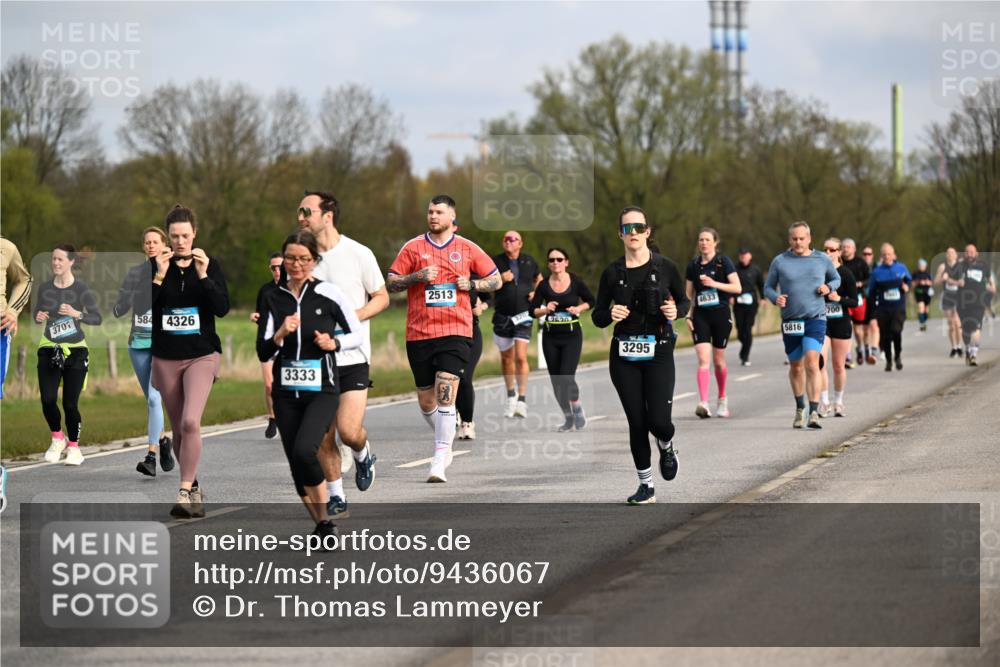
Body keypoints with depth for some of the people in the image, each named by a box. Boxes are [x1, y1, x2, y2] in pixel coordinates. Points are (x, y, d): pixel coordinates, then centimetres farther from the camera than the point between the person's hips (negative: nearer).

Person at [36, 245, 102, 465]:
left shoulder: (81, 289, -6)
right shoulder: (44, 288, 6)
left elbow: (97, 318, -8)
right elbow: (37, 314, 15)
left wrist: (77, 314, -25)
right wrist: (38, 317, -8)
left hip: (75, 350, -3)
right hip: (49, 349, 3)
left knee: (70, 403, -4)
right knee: (48, 400, -11)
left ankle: (74, 447, 16)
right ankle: (58, 438, 16)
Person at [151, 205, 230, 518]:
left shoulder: (209, 265, 0)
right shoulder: (156, 265, 2)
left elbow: (222, 308, -9)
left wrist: (203, 276, -18)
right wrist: (159, 277, -18)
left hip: (201, 355, -2)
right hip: (166, 358, 2)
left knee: (190, 422, -20)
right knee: (179, 430, 8)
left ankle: (185, 493, -18)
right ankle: (195, 488, 24)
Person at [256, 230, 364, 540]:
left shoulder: (329, 293, -4)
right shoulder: (273, 298, 4)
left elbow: (357, 334, 5)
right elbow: (263, 352, 1)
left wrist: (334, 343, -14)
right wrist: (280, 334, -18)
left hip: (322, 390, -4)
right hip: (286, 392, 4)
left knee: (304, 451, -24)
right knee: (296, 465, 4)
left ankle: (325, 521, -8)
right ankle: (321, 526, 22)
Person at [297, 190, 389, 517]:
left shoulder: (358, 254, -5)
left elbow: (381, 298, 3)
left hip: (353, 355, -3)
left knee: (348, 430, -13)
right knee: (322, 438, 2)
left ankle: (363, 454, 21)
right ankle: (336, 498, 17)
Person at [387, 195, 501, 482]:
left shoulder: (467, 249, 6)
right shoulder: (413, 247, 6)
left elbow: (496, 280, 14)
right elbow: (391, 283, 5)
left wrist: (471, 284, -4)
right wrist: (417, 277, -12)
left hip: (456, 332, -2)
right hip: (419, 334, 2)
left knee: (445, 394, -16)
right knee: (426, 400, 8)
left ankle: (439, 461, -16)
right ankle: (444, 440, 37)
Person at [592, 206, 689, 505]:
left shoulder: (664, 267, -2)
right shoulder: (612, 272, 2)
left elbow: (684, 301, 11)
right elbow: (597, 315, 6)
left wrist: (676, 311, -11)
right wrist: (610, 315, -16)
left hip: (658, 353, -1)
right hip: (623, 356, 2)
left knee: (658, 420, -11)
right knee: (636, 421, 1)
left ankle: (666, 448, 26)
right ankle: (646, 485, 14)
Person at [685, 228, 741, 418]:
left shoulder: (724, 262, -2)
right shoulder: (693, 266, 8)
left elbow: (737, 288, -8)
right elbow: (688, 295, 13)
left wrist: (714, 284, -19)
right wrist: (688, 316, 1)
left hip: (721, 315, -1)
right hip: (700, 316, 1)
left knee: (718, 360, 9)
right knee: (703, 359, -13)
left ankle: (722, 398, 31)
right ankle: (703, 403, -23)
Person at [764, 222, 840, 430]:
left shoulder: (822, 259, 4)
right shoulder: (779, 262, 3)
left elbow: (836, 279, 19)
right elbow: (768, 287, 9)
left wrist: (828, 287, -4)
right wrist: (775, 298, -13)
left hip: (815, 319, -2)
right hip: (790, 320, 2)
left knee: (812, 363, -18)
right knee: (796, 367, 12)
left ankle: (814, 413, -22)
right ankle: (800, 409, 35)